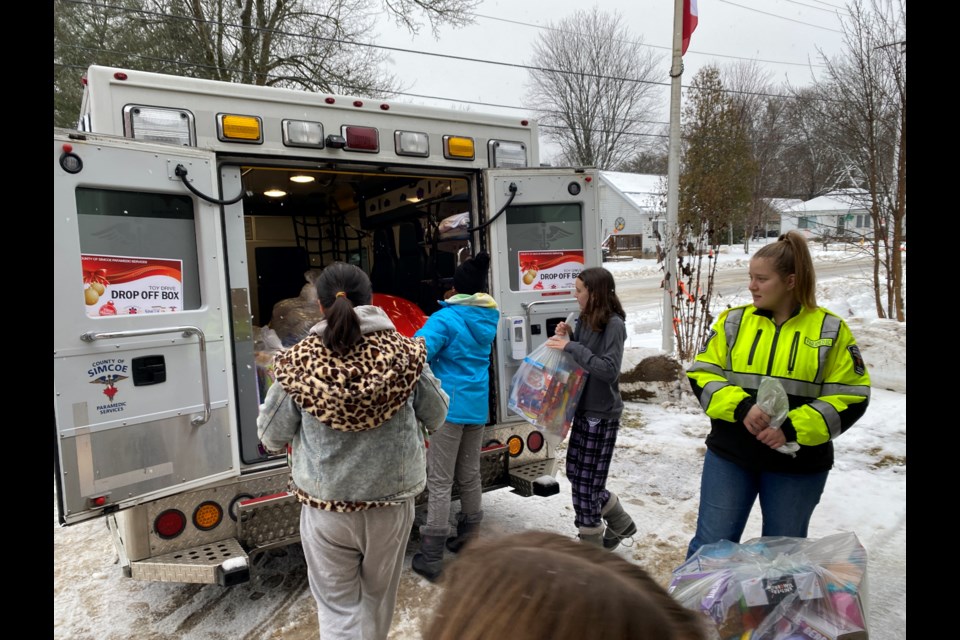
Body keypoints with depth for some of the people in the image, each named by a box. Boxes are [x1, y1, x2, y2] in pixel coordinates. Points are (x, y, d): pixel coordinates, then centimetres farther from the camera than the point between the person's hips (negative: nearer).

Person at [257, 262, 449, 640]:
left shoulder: (298, 361, -12)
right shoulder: (405, 353, -11)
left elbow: (271, 438, -2)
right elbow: (436, 417, 2)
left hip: (326, 506, -1)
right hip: (392, 501, 2)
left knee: (337, 607, 14)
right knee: (378, 598, 24)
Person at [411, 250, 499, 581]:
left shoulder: (446, 318, -15)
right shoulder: (490, 317, 5)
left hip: (449, 405, -6)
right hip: (478, 405, 7)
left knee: (440, 482, -1)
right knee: (470, 474, 19)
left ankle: (431, 557, 5)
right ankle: (468, 538, 33)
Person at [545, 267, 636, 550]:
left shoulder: (614, 325, -16)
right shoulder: (585, 320, 6)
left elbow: (609, 369, -25)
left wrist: (572, 346, -25)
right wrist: (567, 338, -3)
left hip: (602, 414, -8)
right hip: (583, 409, 8)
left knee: (586, 480, 2)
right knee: (576, 473, 16)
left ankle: (591, 543, 20)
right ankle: (621, 523, 35)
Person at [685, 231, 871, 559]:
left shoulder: (830, 330, -4)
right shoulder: (733, 320, 0)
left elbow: (850, 398, -6)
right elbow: (702, 375, -3)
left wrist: (793, 428, -19)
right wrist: (740, 406, -21)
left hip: (797, 464, 0)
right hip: (729, 456, 1)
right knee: (710, 546, 7)